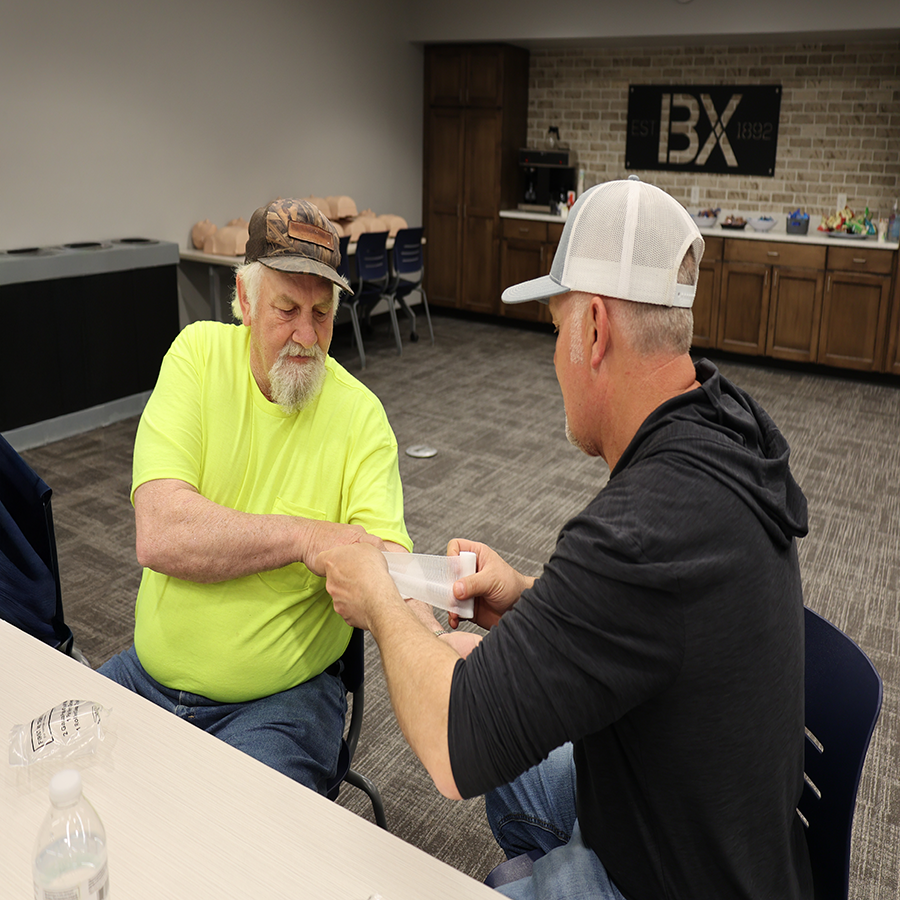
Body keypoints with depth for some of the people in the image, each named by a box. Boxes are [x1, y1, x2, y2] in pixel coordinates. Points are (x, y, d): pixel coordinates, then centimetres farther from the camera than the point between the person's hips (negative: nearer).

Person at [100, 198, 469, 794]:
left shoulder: (359, 414, -8)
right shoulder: (199, 355, -6)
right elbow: (160, 535, -18)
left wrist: (438, 644, -38)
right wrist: (304, 535, -23)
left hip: (279, 701, -2)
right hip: (149, 673, 2)